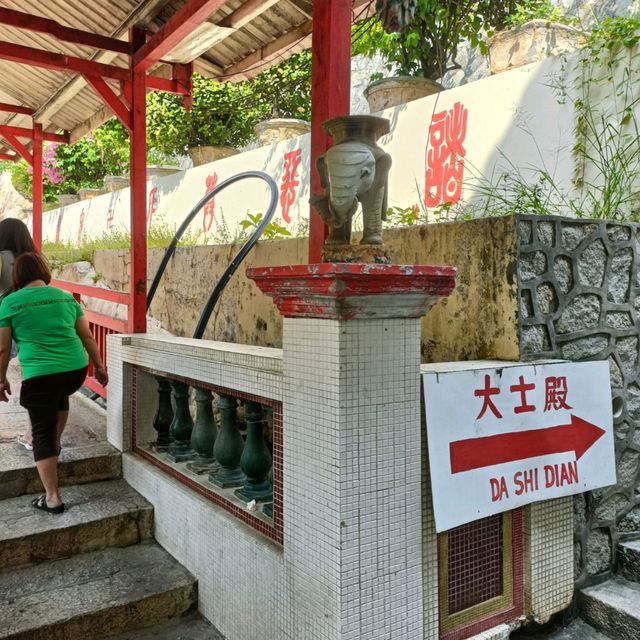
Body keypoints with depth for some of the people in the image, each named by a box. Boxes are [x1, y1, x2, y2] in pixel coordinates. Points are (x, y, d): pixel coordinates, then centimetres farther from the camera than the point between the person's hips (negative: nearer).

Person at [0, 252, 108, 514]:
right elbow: (87, 337, 14)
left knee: (42, 433, 6)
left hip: (40, 375, -4)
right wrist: (99, 366, 25)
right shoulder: (66, 297, 10)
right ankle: (55, 443, 49)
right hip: (76, 369, 4)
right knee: (60, 395, 37)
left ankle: (52, 498, 7)